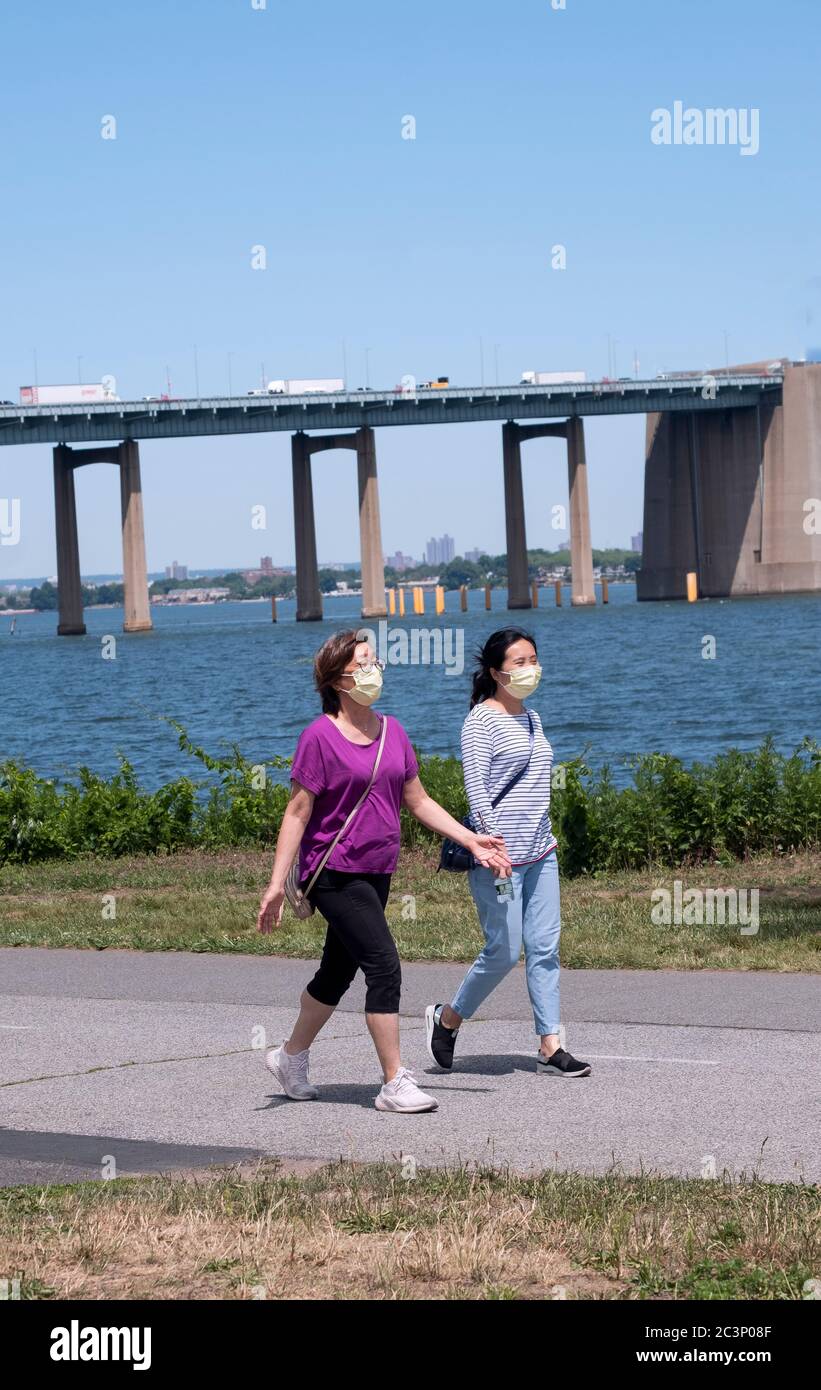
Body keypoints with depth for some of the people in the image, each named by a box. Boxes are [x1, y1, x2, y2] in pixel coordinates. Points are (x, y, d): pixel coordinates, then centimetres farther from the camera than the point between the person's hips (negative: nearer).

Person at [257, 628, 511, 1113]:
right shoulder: (321, 736, -11)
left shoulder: (392, 731, 9)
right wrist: (277, 884, -14)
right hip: (335, 873, -7)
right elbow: (297, 814, -11)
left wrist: (470, 839, 7)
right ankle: (395, 1083, -10)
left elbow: (418, 801, 15)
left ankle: (291, 1056, 37)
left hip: (377, 872, 7)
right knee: (384, 966, -14)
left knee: (339, 972, 17)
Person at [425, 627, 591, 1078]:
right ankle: (447, 1018, 17)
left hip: (539, 855, 8)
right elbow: (476, 787, -14)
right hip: (498, 855, -8)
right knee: (504, 951, -5)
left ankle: (550, 1047, 4)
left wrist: (546, 836, 19)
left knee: (545, 948, 3)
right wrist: (495, 842, -20)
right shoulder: (481, 721, -8)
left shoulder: (531, 720, 15)